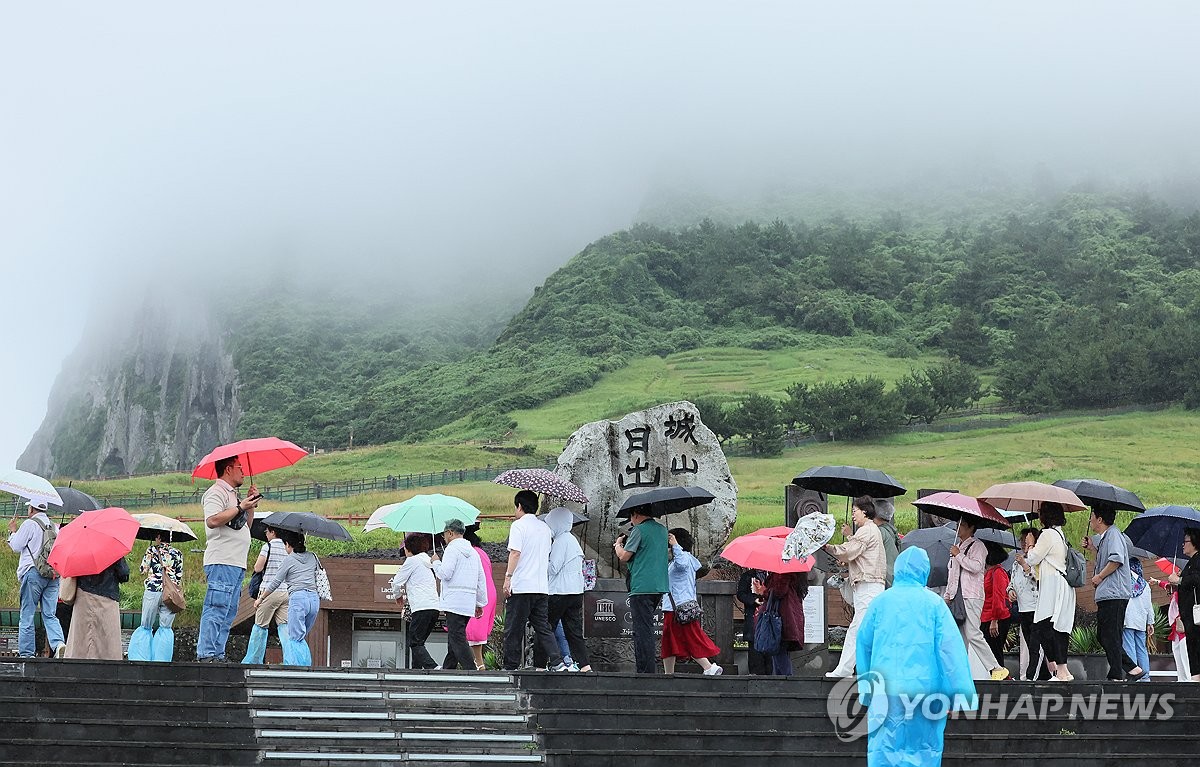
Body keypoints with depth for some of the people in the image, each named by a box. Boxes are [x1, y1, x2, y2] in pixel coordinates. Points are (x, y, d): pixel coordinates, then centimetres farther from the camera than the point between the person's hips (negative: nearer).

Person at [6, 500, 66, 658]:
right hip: (53, 575, 5)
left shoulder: (29, 524, -5)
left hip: (33, 573, -5)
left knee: (27, 616, 3)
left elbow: (16, 546, -2)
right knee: (50, 615, 4)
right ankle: (58, 643, -19)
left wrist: (12, 531, 12)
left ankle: (27, 654, 4)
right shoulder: (54, 527, 13)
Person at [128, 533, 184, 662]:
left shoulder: (152, 550, 1)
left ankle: (142, 660, 6)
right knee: (165, 628, 6)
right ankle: (162, 661, 2)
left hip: (152, 592, -1)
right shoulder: (178, 554, 7)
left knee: (146, 627, 9)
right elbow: (180, 578, 9)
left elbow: (143, 570, 6)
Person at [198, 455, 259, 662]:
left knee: (228, 613, 9)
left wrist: (251, 506, 15)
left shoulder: (233, 494, 24)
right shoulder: (216, 492, -6)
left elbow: (245, 525, 29)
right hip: (221, 562, -10)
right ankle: (206, 655, -13)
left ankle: (218, 656, 11)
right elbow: (212, 520, -21)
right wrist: (241, 507, -17)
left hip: (237, 564, 10)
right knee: (216, 610, -12)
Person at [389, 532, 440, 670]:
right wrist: (406, 595, 30)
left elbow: (397, 582, 4)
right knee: (417, 642, 14)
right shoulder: (427, 562, 23)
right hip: (435, 606, 8)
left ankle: (434, 667, -28)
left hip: (421, 607, -8)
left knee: (415, 643, -10)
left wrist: (397, 596, 22)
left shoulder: (412, 561, 0)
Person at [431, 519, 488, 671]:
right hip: (469, 603, 8)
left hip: (454, 603, -8)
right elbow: (481, 580, 19)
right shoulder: (473, 552, 19)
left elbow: (445, 574, -15)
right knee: (454, 640, 13)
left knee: (457, 639, -10)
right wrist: (480, 603, 23)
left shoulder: (452, 549, -7)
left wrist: (436, 562, 4)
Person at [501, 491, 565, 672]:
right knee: (543, 627, 7)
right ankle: (557, 663, -6)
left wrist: (508, 577, -17)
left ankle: (511, 667, 3)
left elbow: (515, 553, -16)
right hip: (542, 587, 7)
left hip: (521, 587, -7)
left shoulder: (518, 525, -5)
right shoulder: (544, 528, 17)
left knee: (514, 630, 0)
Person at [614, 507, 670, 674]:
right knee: (645, 628, 16)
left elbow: (624, 556, -8)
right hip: (660, 586, 8)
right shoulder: (662, 529, 15)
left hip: (642, 587, -8)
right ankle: (642, 666, 18)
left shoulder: (639, 530, -9)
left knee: (643, 630, -7)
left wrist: (618, 544, 11)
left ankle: (646, 671, -9)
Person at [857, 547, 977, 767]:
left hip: (887, 691, 1)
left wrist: (866, 686, 22)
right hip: (926, 689, -1)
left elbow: (863, 643, 11)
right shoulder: (933, 603, -1)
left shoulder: (881, 601, 5)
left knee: (883, 749, 1)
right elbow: (951, 648, -5)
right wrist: (963, 692, -4)